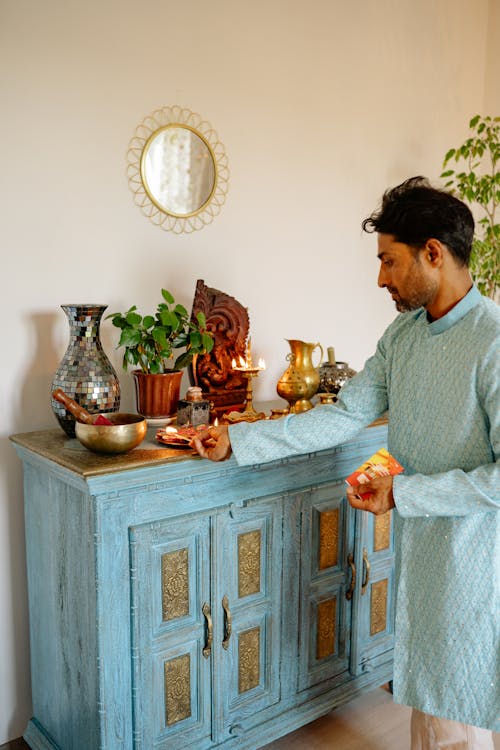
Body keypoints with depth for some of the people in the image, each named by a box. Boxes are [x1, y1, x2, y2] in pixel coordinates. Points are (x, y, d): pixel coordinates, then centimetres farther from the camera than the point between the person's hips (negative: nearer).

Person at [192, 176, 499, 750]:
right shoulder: (403, 332, 3)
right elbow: (344, 416, 1)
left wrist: (404, 491, -22)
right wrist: (237, 440, -4)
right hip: (415, 542, 7)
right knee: (424, 699, 23)